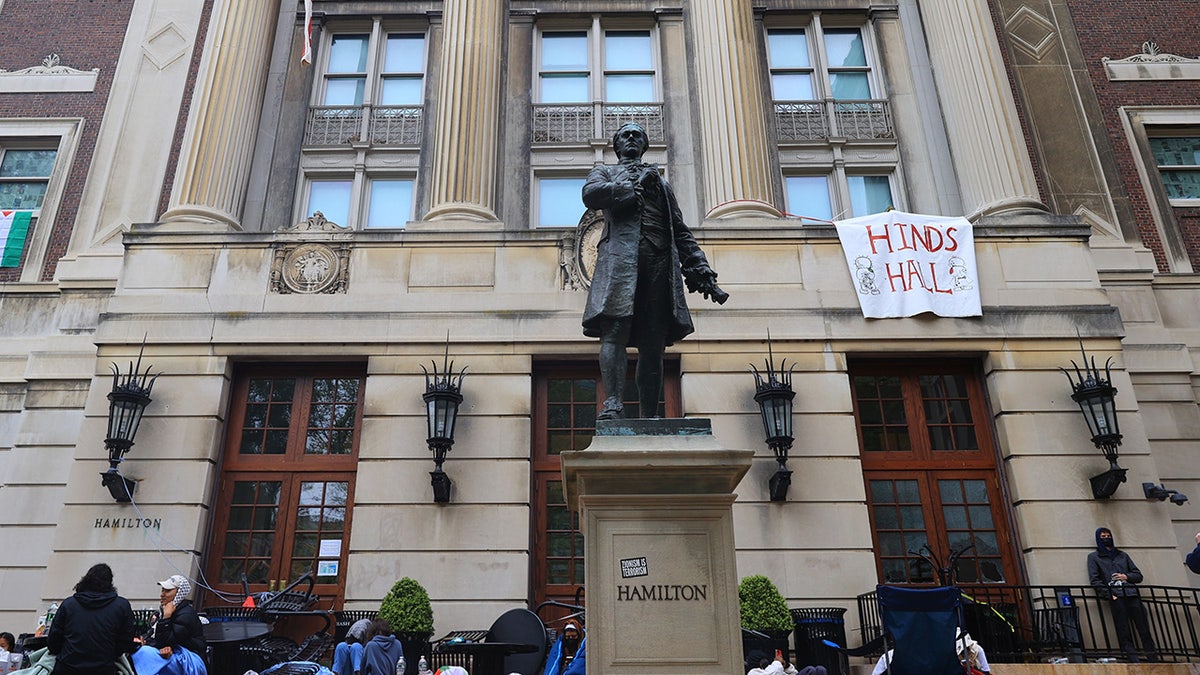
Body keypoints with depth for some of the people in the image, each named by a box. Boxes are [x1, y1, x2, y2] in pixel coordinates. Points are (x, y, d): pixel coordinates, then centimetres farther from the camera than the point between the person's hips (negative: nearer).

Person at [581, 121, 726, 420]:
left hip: (661, 260, 3)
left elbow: (681, 232, 26)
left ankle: (650, 417, -7)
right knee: (615, 330, -20)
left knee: (653, 344, -6)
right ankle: (613, 405, -28)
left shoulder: (660, 182, 34)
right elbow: (590, 194, 0)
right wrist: (633, 188, 4)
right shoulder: (605, 172, 26)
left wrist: (703, 272, 15)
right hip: (621, 253, -2)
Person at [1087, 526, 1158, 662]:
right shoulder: (1093, 557, 15)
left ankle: (1154, 661, -9)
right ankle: (1134, 662, -17)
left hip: (1131, 594, 3)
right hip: (1115, 596, -3)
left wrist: (1126, 576, 2)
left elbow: (1138, 575, 22)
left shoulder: (1122, 554, 26)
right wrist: (1108, 594, -9)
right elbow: (1094, 580, 3)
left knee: (1144, 628, -8)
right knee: (1124, 634, -11)